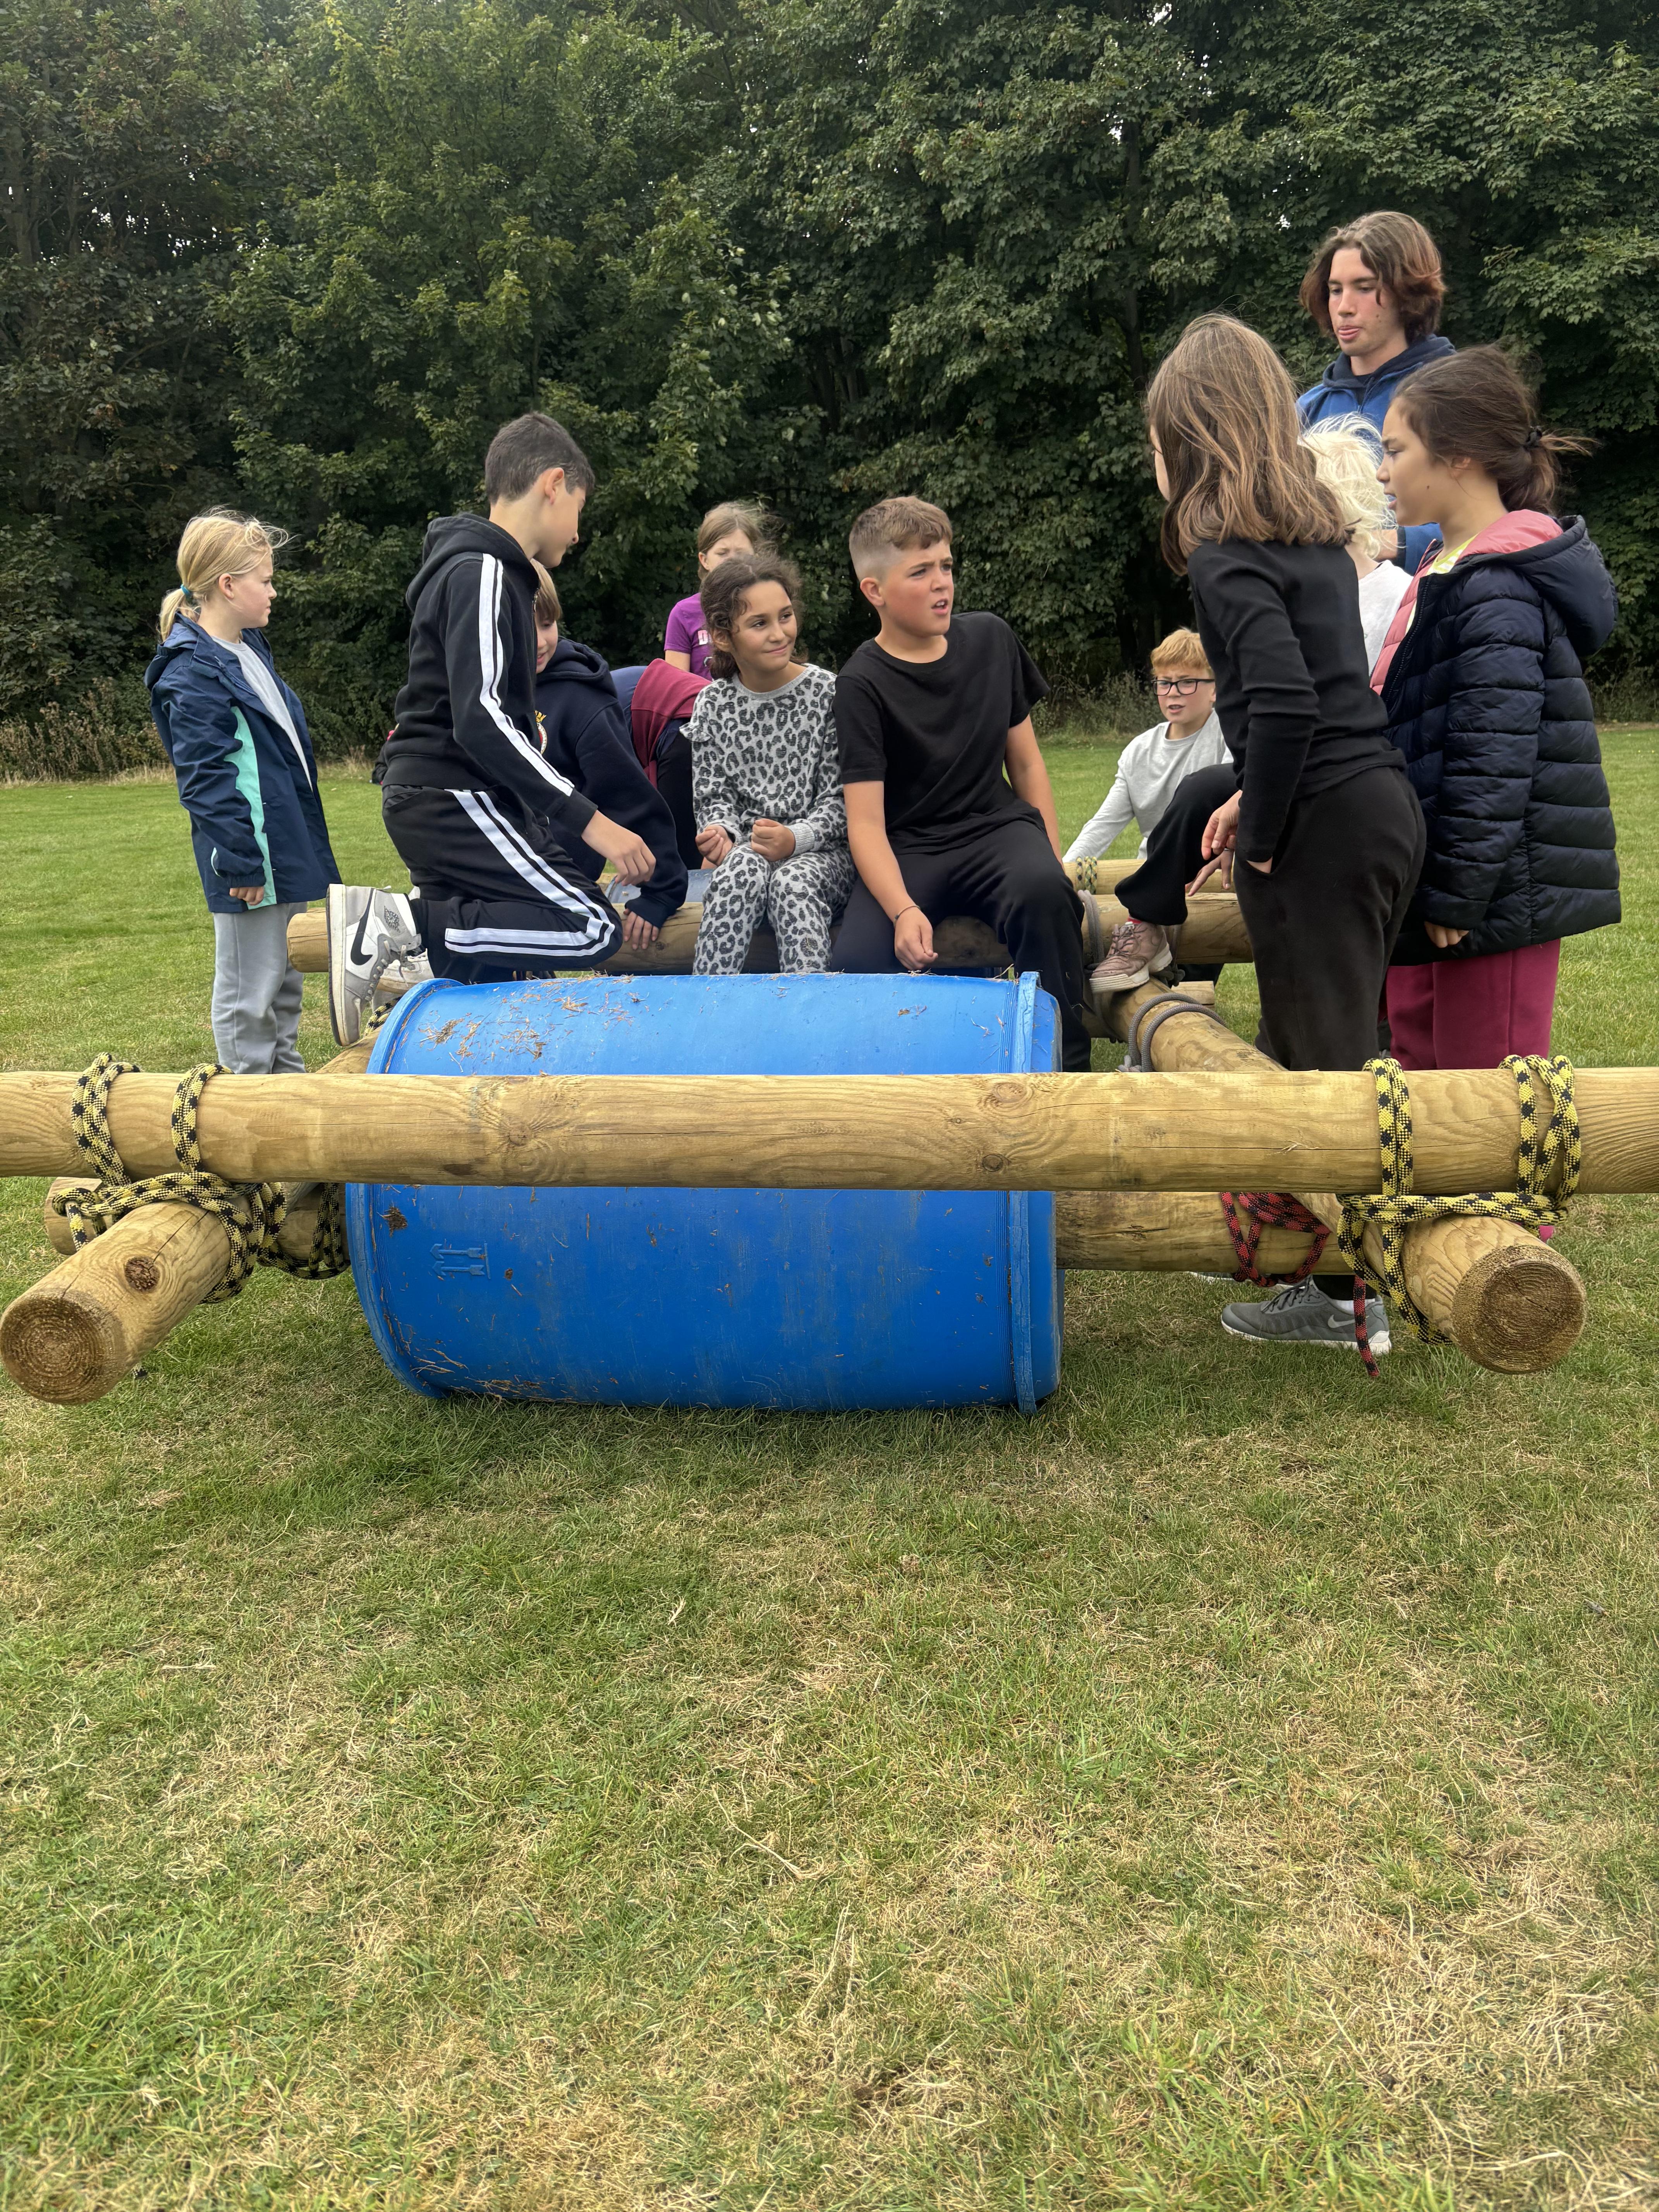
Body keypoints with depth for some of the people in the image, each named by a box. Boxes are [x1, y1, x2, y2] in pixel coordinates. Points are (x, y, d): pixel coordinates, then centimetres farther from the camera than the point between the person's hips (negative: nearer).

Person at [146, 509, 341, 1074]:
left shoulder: (249, 648, 14)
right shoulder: (193, 674, -16)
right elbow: (205, 779, -19)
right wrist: (240, 859, -21)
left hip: (286, 847, 10)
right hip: (250, 861, -10)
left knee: (286, 981, 20)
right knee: (249, 991, 1)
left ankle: (289, 1080, 32)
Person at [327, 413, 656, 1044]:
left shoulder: (475, 567, 22)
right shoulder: (484, 573, -11)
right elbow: (480, 720, -22)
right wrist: (588, 819, -24)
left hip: (432, 798, 11)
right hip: (454, 799, -11)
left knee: (475, 991, 8)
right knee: (593, 929, -16)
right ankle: (399, 925, -16)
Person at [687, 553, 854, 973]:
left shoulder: (828, 694, -1)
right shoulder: (712, 705, 7)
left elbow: (839, 800, -3)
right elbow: (715, 796, 10)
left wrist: (795, 838, -22)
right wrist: (720, 832, -14)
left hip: (823, 850, -1)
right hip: (747, 849, 2)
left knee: (792, 883, -35)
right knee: (743, 870, -33)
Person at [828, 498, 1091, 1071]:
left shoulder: (991, 639, 6)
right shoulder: (862, 684, -7)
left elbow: (1026, 762, 15)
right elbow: (865, 822, -14)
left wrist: (1054, 861, 4)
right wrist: (904, 910, -31)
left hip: (997, 825, 3)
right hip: (908, 849, -2)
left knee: (1042, 890, -34)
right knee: (859, 961, -31)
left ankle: (1066, 1061, -19)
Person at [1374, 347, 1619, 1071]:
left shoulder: (1498, 589, -17)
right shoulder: (1453, 571, 15)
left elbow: (1495, 758, -22)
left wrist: (1455, 896, -20)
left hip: (1497, 898, -10)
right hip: (1430, 891, 10)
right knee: (1423, 1064, 17)